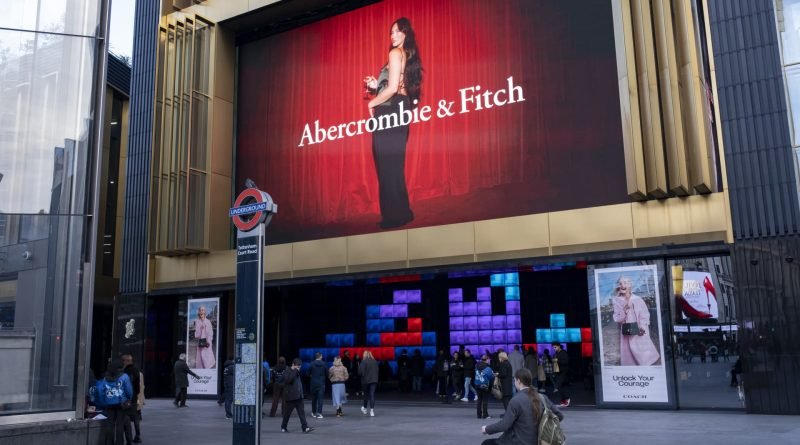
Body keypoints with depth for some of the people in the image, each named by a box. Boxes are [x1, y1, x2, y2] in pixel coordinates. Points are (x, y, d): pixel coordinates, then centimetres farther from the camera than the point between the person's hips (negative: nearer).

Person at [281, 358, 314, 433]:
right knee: (287, 413, 5)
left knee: (302, 412, -2)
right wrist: (295, 371, -22)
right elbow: (288, 379, -27)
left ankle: (305, 427, -7)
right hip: (291, 397, -6)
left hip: (299, 397, 6)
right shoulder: (287, 372, -6)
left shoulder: (297, 372, 17)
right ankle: (283, 427, 20)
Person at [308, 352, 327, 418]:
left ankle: (313, 412, 22)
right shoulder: (324, 364, -4)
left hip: (313, 383, 1)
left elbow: (308, 374, -2)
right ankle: (319, 413, -9)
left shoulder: (312, 364, -6)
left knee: (314, 398, 14)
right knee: (320, 398, -1)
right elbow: (327, 374, 1)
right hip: (321, 383, -1)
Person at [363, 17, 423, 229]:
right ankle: (402, 212, 18)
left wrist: (372, 102, -3)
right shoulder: (409, 55, 17)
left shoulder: (395, 53, -9)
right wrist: (376, 85, 13)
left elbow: (393, 88, -18)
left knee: (387, 165, -5)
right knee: (395, 165, 13)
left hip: (388, 113, -9)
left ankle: (394, 215, -2)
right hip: (400, 112, 9)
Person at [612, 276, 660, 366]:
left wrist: (643, 327, -16)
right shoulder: (617, 301, 3)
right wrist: (624, 311, -17)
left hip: (639, 332, -1)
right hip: (626, 333, 1)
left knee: (644, 357, 0)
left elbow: (645, 314, -1)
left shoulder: (638, 299, -1)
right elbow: (617, 318, 0)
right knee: (628, 356, 3)